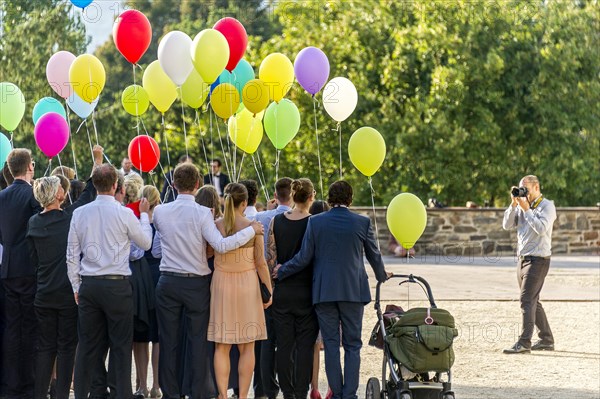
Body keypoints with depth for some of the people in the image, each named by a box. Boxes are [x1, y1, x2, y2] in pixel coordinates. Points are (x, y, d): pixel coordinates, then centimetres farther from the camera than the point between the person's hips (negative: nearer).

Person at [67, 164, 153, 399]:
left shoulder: (80, 214, 2)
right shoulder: (124, 214, -9)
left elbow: (72, 255, 6)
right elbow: (146, 243, 6)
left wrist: (76, 287, 16)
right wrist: (144, 215, 19)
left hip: (88, 285, 4)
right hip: (117, 285, -4)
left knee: (88, 345, 9)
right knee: (121, 346, 2)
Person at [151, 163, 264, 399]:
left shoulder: (160, 212, 0)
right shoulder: (202, 213, -12)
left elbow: (156, 251, 11)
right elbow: (221, 245, -20)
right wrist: (251, 230, -13)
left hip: (168, 282, 2)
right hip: (196, 283, -2)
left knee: (169, 342, 7)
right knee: (199, 341, 4)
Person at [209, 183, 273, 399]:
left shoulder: (215, 225, -5)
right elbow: (261, 263, -4)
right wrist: (269, 290, 5)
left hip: (221, 284, 1)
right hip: (247, 285, -1)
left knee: (222, 346, 6)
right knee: (247, 347, 6)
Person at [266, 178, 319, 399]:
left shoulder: (276, 221, 1)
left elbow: (271, 259, 2)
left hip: (282, 290, 3)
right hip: (306, 290, -3)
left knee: (284, 344, 6)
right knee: (305, 344, 1)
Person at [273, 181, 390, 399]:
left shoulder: (315, 222, -3)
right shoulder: (362, 223, -2)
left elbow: (304, 258, -2)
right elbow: (374, 256, 10)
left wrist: (281, 271, 14)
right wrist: (382, 276, 31)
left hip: (324, 291, 0)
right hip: (353, 291, 0)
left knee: (331, 345, 6)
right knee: (352, 345, 5)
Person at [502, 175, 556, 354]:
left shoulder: (547, 206, -7)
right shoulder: (522, 206, 13)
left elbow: (541, 228, -22)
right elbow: (507, 225, 6)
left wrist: (526, 209, -18)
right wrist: (514, 204, -4)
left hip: (538, 260, -8)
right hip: (523, 259, 8)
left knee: (527, 301, -15)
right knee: (533, 302, 12)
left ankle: (524, 343, -19)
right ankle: (547, 340, 20)